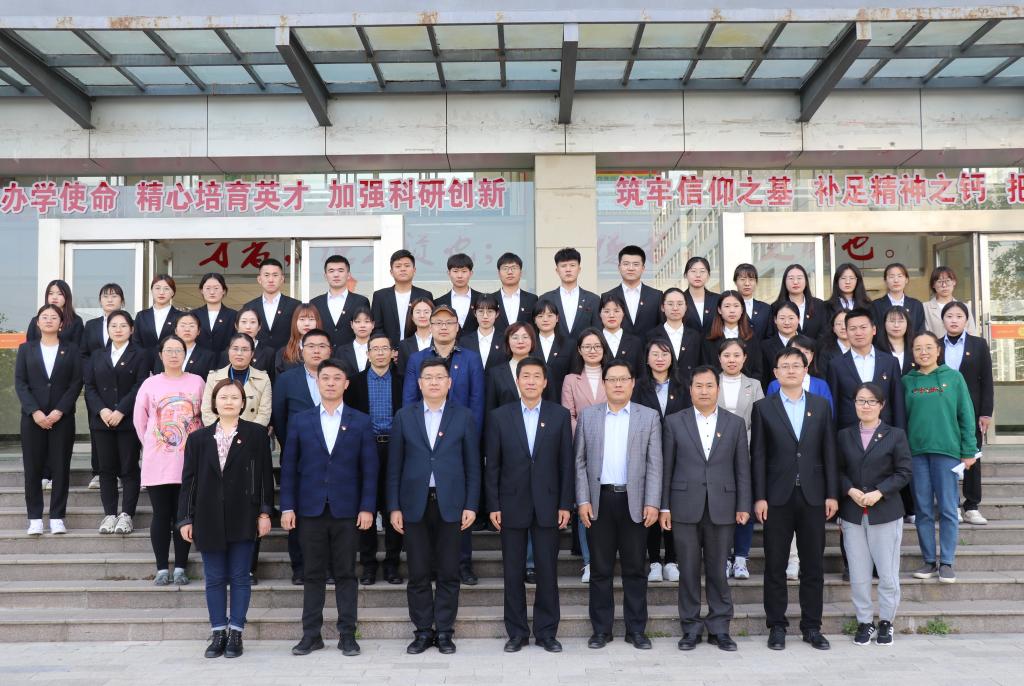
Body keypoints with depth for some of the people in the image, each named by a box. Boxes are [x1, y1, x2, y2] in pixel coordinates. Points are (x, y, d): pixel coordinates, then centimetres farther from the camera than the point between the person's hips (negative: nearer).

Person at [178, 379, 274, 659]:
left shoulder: (256, 434, 1)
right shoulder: (198, 438, 7)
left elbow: (265, 475, 1)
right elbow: (188, 481, 6)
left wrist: (264, 512, -4)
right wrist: (185, 518, 1)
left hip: (242, 519, -2)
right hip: (209, 519, 2)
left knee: (240, 577, 4)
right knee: (214, 579, 8)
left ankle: (235, 633, 12)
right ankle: (218, 633, 17)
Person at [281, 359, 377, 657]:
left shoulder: (361, 422, 4)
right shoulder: (300, 420, 6)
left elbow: (369, 468, 2)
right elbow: (289, 467, 5)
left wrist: (367, 507, -6)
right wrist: (288, 506, -2)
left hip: (347, 510, -1)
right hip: (311, 509, 1)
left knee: (345, 574, 4)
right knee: (313, 574, 6)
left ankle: (347, 634, 11)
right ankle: (311, 634, 14)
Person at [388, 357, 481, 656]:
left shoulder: (464, 417, 4)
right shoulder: (404, 416, 6)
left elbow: (472, 465, 4)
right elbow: (394, 465, 5)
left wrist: (471, 505, -2)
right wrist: (394, 506, 0)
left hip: (450, 504, -1)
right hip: (414, 504, 1)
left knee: (448, 573, 4)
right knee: (418, 573, 5)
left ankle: (444, 631, 15)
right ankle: (423, 631, 17)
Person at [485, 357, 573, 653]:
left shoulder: (560, 415, 3)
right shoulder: (499, 416, 2)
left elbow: (566, 463, 3)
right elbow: (492, 465, 2)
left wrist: (565, 504, -2)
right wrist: (493, 505, -3)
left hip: (547, 504, 0)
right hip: (512, 505, 0)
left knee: (547, 571, 4)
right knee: (513, 572, 6)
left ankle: (546, 632, 16)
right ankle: (517, 632, 17)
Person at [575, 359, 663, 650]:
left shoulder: (649, 417, 5)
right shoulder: (588, 415, 7)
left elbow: (654, 464, 2)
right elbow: (580, 461, 5)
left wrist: (652, 503, -6)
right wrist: (582, 500, -3)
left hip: (634, 501, 0)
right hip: (599, 500, 1)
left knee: (635, 569, 6)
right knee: (600, 569, 6)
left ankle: (636, 629, 16)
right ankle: (601, 629, 16)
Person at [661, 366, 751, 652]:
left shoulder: (735, 423, 7)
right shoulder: (674, 422, 4)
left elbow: (742, 468, 6)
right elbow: (667, 467, 4)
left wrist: (743, 506, 0)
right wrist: (664, 506, 0)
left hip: (721, 508, 1)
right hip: (685, 508, 0)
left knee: (718, 570, 6)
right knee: (689, 569, 5)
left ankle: (719, 627, 17)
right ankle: (691, 627, 15)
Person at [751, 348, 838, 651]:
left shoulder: (821, 405, 9)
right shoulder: (763, 408, 3)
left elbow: (829, 452, 7)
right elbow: (758, 456, 0)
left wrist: (832, 494, 1)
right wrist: (759, 497, -6)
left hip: (813, 496, 2)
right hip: (778, 497, -2)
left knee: (813, 565, 7)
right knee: (775, 566, 4)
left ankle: (811, 626, 17)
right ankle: (776, 626, 14)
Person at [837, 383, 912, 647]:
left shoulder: (895, 435, 2)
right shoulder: (843, 436, 9)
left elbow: (904, 472, -3)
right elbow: (839, 470, 7)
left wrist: (878, 493, -13)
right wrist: (850, 490, -12)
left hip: (886, 513, -2)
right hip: (853, 515, 2)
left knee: (888, 575, 2)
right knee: (858, 576, 4)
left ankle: (886, 622, 19)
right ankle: (864, 622, 18)